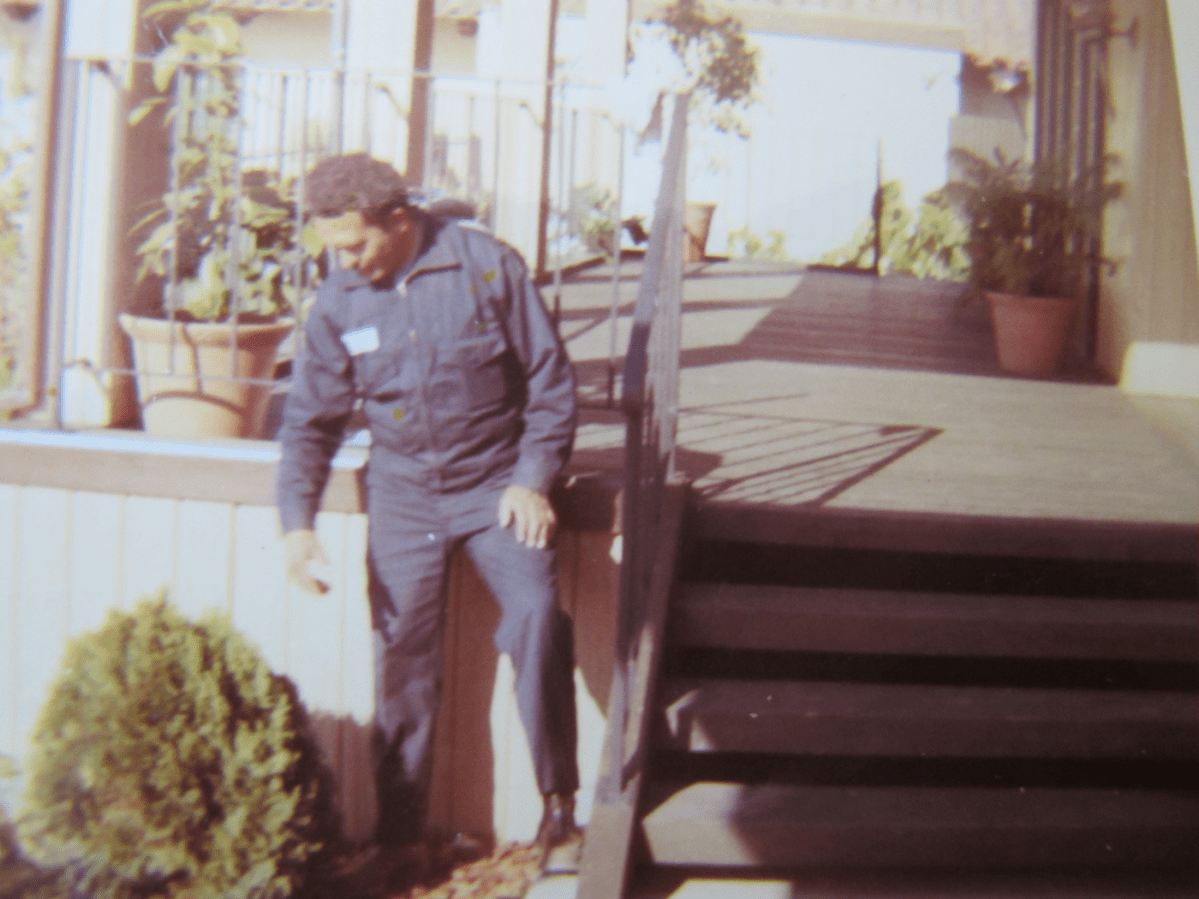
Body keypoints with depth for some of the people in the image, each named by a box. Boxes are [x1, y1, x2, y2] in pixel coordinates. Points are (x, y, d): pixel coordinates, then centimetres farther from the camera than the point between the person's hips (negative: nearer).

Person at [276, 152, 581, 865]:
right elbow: (311, 420, 6)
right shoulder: (338, 301, -1)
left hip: (496, 482, -2)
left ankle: (559, 800, -5)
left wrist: (533, 479, -11)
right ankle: (399, 834, 17)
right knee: (402, 650, 2)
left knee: (537, 613, -22)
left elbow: (551, 380, -4)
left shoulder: (488, 265, -10)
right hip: (403, 493, 3)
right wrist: (298, 520, -6)